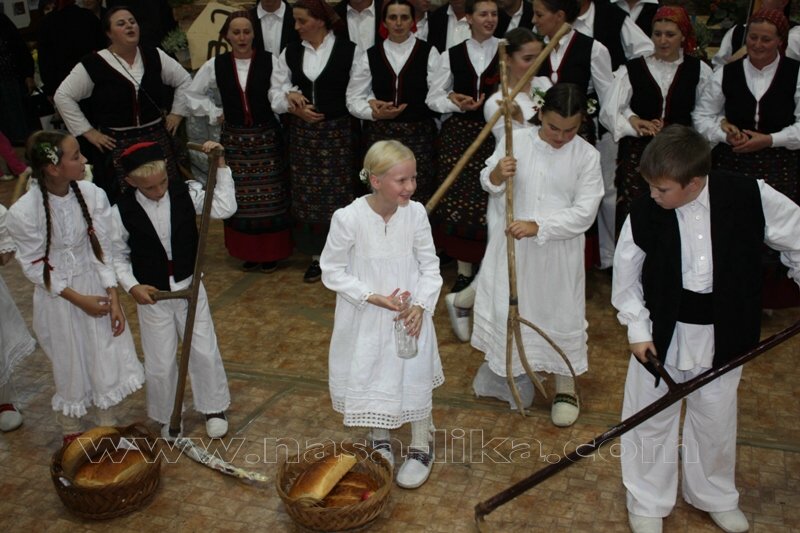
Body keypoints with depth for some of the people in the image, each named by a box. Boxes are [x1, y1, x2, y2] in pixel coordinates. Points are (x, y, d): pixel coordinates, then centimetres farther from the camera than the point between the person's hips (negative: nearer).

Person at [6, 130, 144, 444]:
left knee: (106, 357, 12)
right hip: (57, 296, -2)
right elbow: (34, 267, -12)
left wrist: (113, 299, -11)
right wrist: (78, 299, -14)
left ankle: (109, 426, 38)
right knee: (70, 367, 14)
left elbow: (103, 251, -8)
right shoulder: (23, 213, -23)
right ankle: (71, 434, 42)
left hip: (95, 286, 3)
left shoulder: (93, 196, -16)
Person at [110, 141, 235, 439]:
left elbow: (225, 208, -20)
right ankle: (167, 418, 34)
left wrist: (220, 165, -23)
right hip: (151, 295, -1)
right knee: (160, 364, 10)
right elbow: (117, 257, -3)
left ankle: (214, 408, 33)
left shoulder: (186, 194, -11)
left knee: (205, 352, 9)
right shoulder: (122, 212, -13)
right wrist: (132, 286, -17)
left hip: (190, 288, 1)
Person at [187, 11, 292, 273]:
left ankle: (270, 252, 15)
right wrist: (214, 113, 10)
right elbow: (193, 92, 16)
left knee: (269, 197, 1)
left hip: (266, 137, -2)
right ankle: (247, 252, 20)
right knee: (240, 198, 6)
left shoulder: (270, 61, -5)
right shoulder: (216, 64, 4)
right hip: (234, 139, 2)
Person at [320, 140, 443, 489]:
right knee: (370, 378, 15)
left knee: (416, 378, 10)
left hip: (409, 314, 2)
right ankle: (380, 441, 43)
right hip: (366, 319, -1)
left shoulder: (415, 213, -13)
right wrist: (374, 297, -19)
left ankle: (421, 448, 34)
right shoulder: (348, 218, -21)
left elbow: (430, 265, -1)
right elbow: (332, 270, -11)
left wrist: (420, 305, -14)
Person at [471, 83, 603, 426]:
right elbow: (489, 185, 2)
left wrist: (538, 227, -24)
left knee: (561, 314, 10)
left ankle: (565, 385, 31)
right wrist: (496, 174, -22)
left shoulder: (587, 156, -9)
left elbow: (583, 213, -13)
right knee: (506, 307, 14)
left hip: (558, 251, -1)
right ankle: (504, 370, 39)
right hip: (512, 245, 2)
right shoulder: (516, 140, -6)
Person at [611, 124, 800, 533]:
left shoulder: (751, 197, -17)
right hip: (662, 332, -1)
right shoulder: (644, 213, -17)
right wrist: (637, 329, -6)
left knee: (716, 419, 19)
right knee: (652, 418, 11)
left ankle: (716, 496, 45)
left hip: (723, 333, 1)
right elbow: (626, 277, -4)